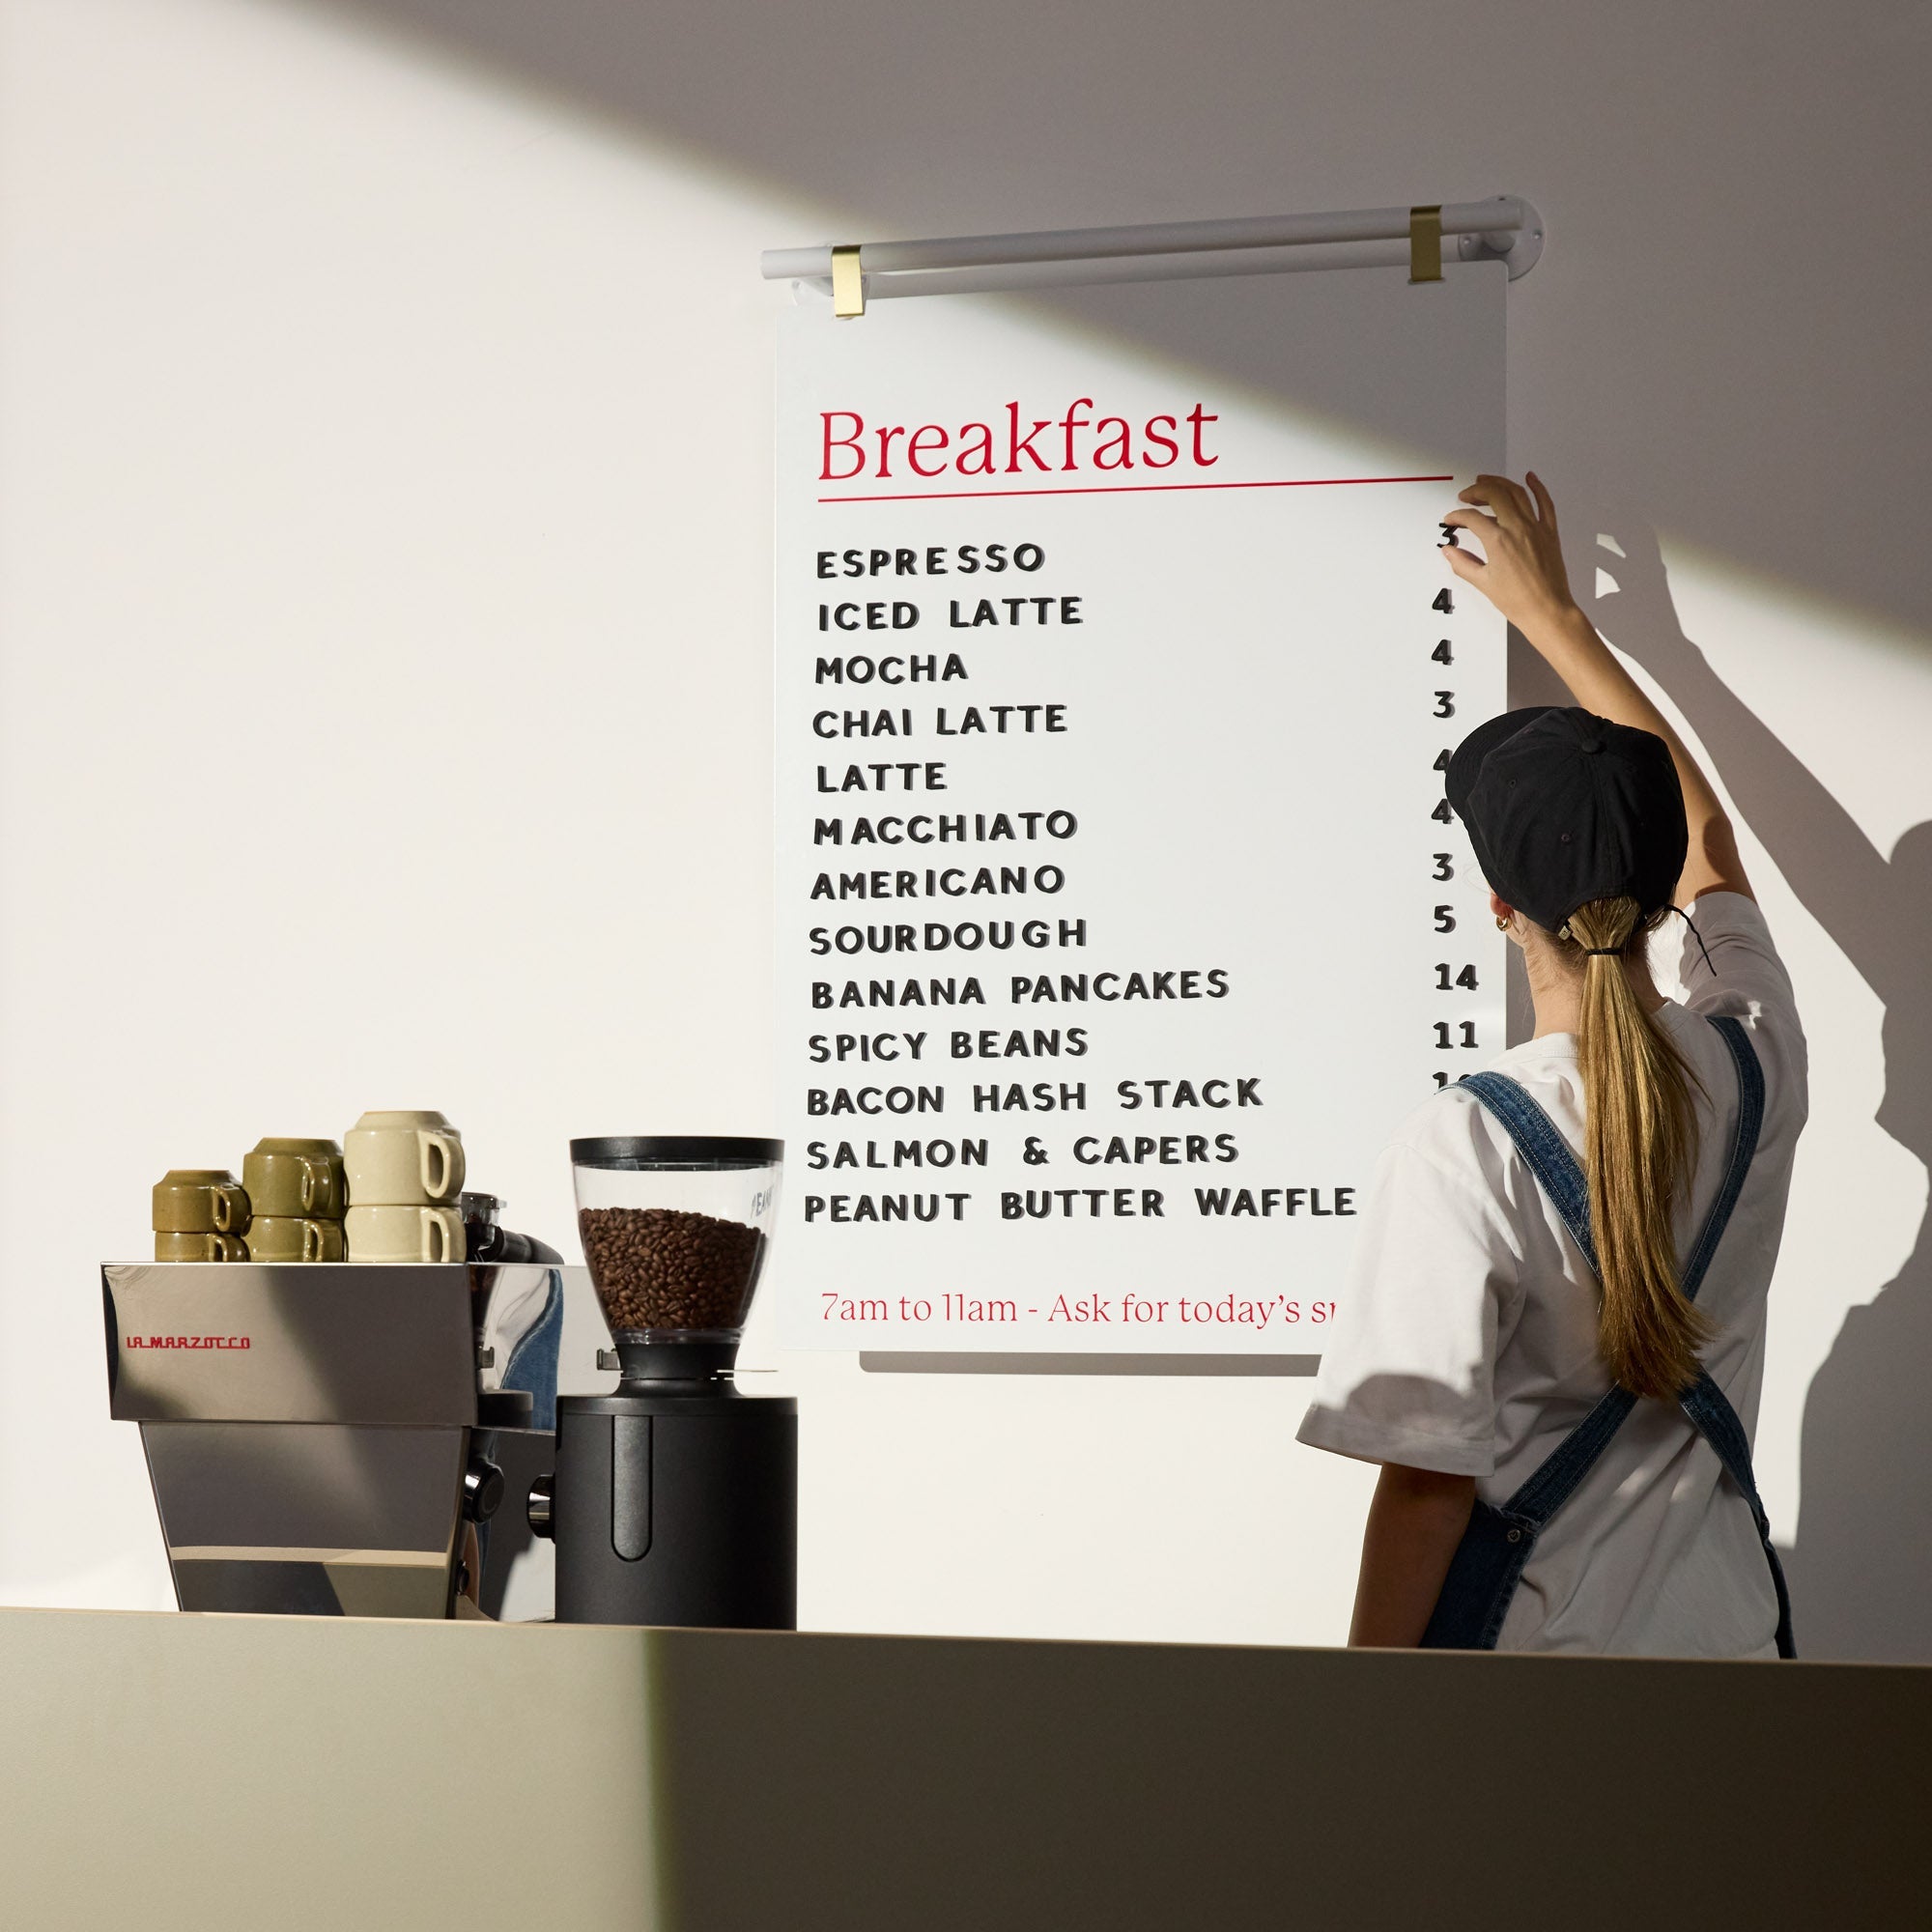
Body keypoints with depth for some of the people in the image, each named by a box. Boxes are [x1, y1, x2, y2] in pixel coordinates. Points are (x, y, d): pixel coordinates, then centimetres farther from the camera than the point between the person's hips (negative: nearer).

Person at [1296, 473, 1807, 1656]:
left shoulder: (1470, 1147, -21)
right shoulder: (1755, 1061, -5)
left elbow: (1429, 1475, -20)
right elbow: (1697, 827, 15)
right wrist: (1551, 614, 25)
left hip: (1528, 1655, -5)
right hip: (1726, 1640, 5)